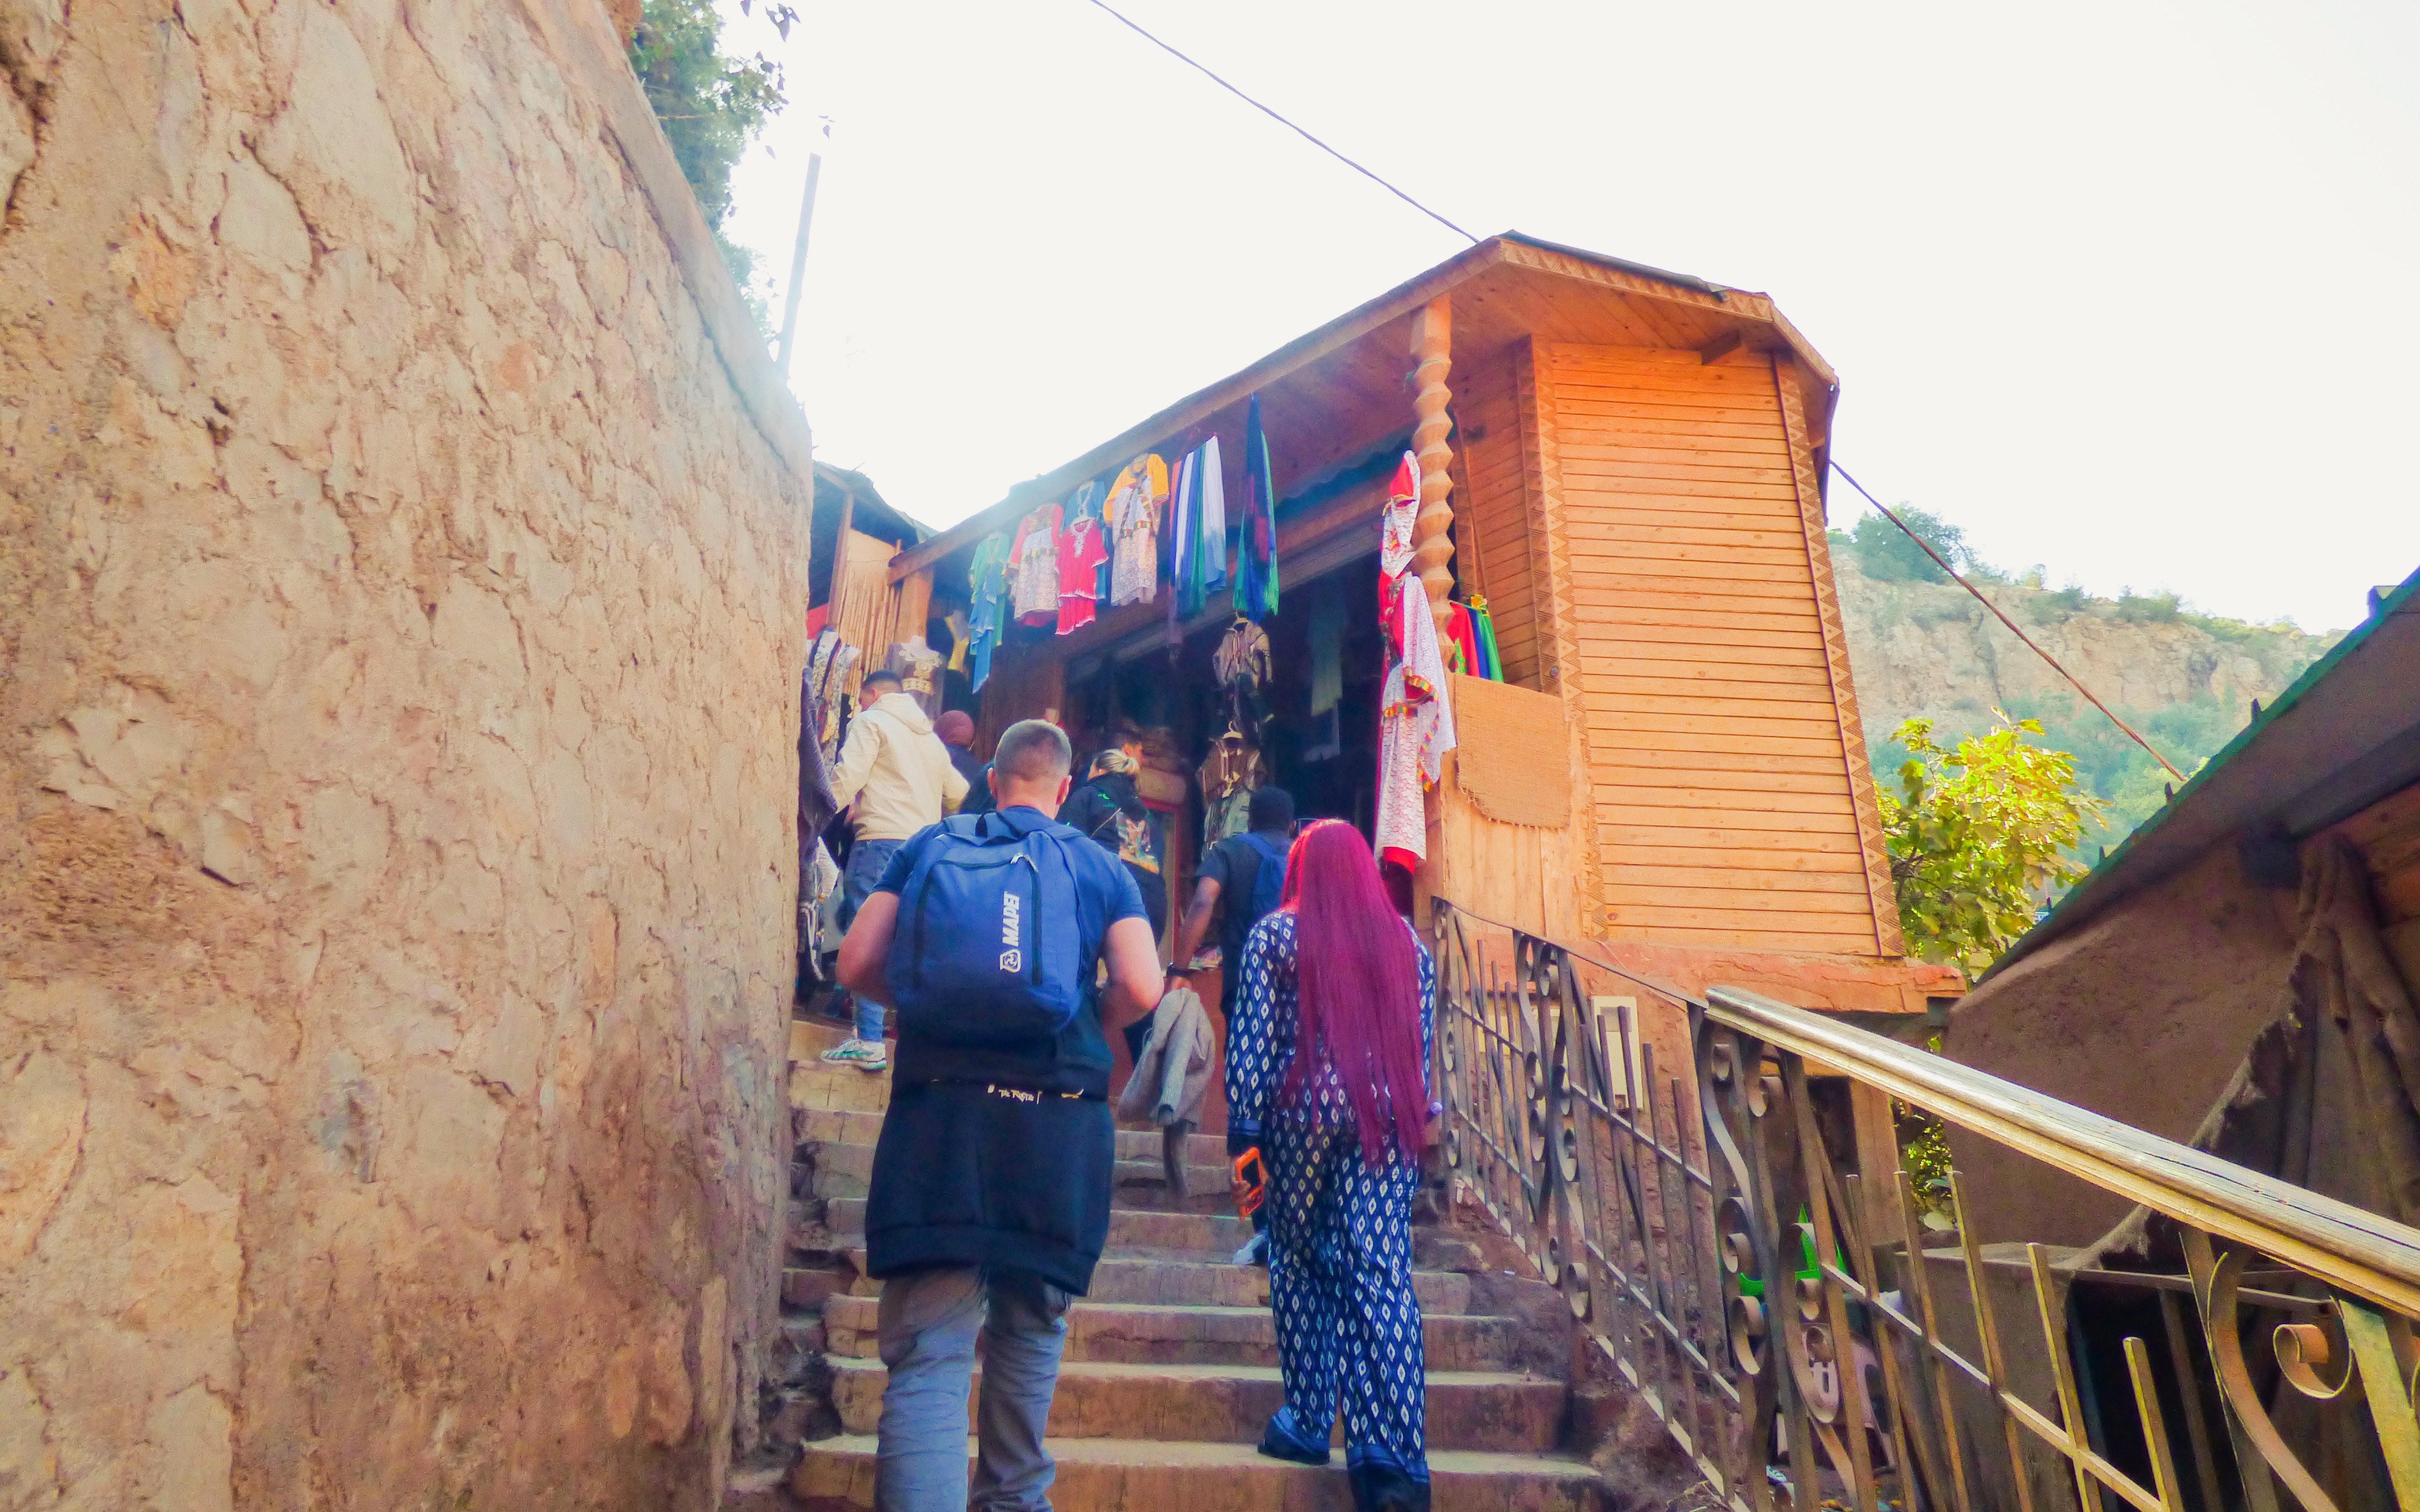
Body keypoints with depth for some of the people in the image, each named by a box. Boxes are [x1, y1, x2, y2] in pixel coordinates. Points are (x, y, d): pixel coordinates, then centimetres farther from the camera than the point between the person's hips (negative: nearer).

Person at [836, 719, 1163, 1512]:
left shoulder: (932, 845, 10)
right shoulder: (1102, 867, 9)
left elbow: (857, 965, 5)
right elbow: (1143, 989, -2)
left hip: (943, 1111, -1)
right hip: (1062, 1118, 1)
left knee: (928, 1352, -6)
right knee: (1031, 1329, 19)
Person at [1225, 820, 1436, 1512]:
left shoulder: (1275, 934, 1)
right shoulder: (1407, 941, 10)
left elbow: (1251, 1041, -4)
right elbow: (1423, 1045, 11)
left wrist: (1245, 1126, -1)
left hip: (1304, 1112, -2)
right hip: (1389, 1118, 2)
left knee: (1301, 1263, 13)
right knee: (1384, 1275, -1)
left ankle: (1307, 1422, 19)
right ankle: (1394, 1453, -6)